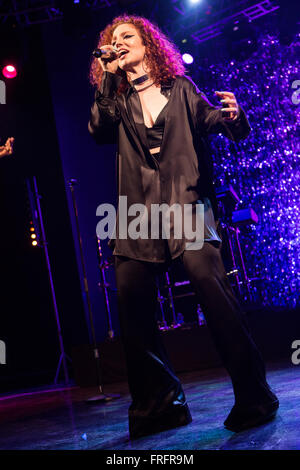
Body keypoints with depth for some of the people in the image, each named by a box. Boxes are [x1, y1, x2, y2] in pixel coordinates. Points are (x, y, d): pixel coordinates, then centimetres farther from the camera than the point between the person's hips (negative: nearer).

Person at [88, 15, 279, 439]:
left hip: (186, 204, -3)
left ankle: (253, 398, -13)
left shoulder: (180, 88, 16)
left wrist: (233, 116, -13)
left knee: (209, 280, -23)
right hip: (139, 212, 3)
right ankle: (158, 404, 4)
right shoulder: (117, 101, 21)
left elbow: (213, 121, 10)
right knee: (131, 298, -11)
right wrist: (108, 78, -1)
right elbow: (99, 131, 3)